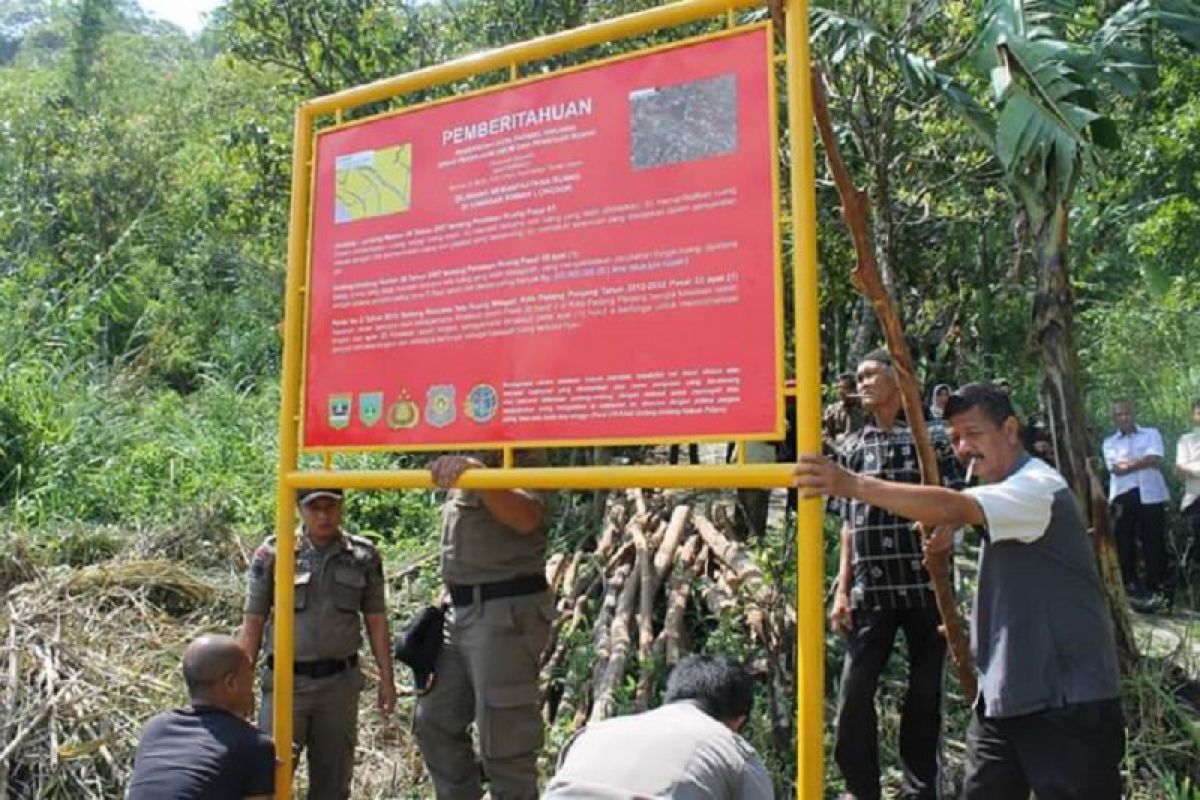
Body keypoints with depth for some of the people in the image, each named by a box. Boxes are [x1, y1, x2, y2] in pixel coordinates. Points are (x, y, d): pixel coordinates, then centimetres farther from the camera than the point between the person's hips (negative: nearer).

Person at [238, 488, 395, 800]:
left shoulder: (364, 556, 2)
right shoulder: (272, 554, -3)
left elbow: (376, 621, 6)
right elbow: (253, 622, 0)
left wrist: (386, 679, 5)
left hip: (340, 682, 2)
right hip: (286, 681, -2)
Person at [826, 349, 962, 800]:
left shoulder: (931, 439, 1)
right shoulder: (852, 447, 10)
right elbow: (849, 523, 11)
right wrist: (841, 590, 6)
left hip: (926, 585, -2)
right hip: (870, 590, 2)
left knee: (925, 690, 9)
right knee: (854, 690, 0)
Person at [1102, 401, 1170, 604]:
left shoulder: (1151, 434, 8)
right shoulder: (1109, 442, 12)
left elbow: (1155, 459, -9)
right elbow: (1115, 469, -4)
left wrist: (1127, 464, -6)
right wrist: (1143, 461, -7)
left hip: (1150, 495, -2)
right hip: (1122, 496, 2)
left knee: (1154, 543, -1)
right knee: (1123, 543, 3)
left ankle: (1157, 589, 5)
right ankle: (1129, 588, 13)